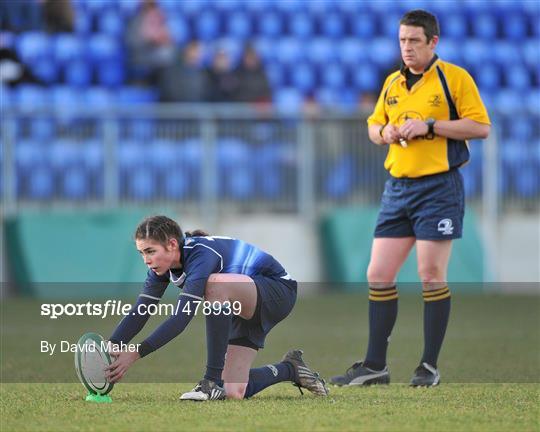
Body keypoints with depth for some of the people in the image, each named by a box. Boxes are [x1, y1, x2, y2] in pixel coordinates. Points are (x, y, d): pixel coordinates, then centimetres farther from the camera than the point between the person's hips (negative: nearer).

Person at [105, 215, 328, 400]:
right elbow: (139, 312, -7)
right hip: (246, 313, 9)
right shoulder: (162, 264, -7)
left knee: (216, 284, -39)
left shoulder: (201, 254, -32)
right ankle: (290, 369, 23)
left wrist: (136, 354, -44)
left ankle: (213, 380, -29)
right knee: (234, 392, -5)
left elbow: (182, 317, -41)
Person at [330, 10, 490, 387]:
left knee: (432, 275, -5)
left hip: (439, 186, -6)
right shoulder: (392, 83, 14)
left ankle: (430, 367, 4)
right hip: (397, 186, 6)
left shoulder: (455, 78, -5)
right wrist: (384, 132, 0)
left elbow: (480, 127, -10)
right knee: (379, 274, 2)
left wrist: (430, 126, -17)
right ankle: (375, 366, 8)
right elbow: (374, 126, 24)